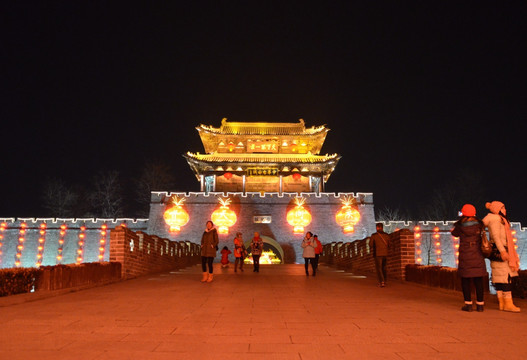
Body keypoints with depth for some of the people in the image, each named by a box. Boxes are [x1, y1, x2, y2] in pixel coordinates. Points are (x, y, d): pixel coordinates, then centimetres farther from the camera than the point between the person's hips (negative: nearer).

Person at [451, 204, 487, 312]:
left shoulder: (460, 227, -5)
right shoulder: (479, 224, 0)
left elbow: (454, 233, 12)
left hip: (465, 256, -2)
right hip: (478, 256, 2)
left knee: (465, 279, 3)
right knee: (478, 280, 7)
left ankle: (468, 304, 0)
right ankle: (480, 304, 8)